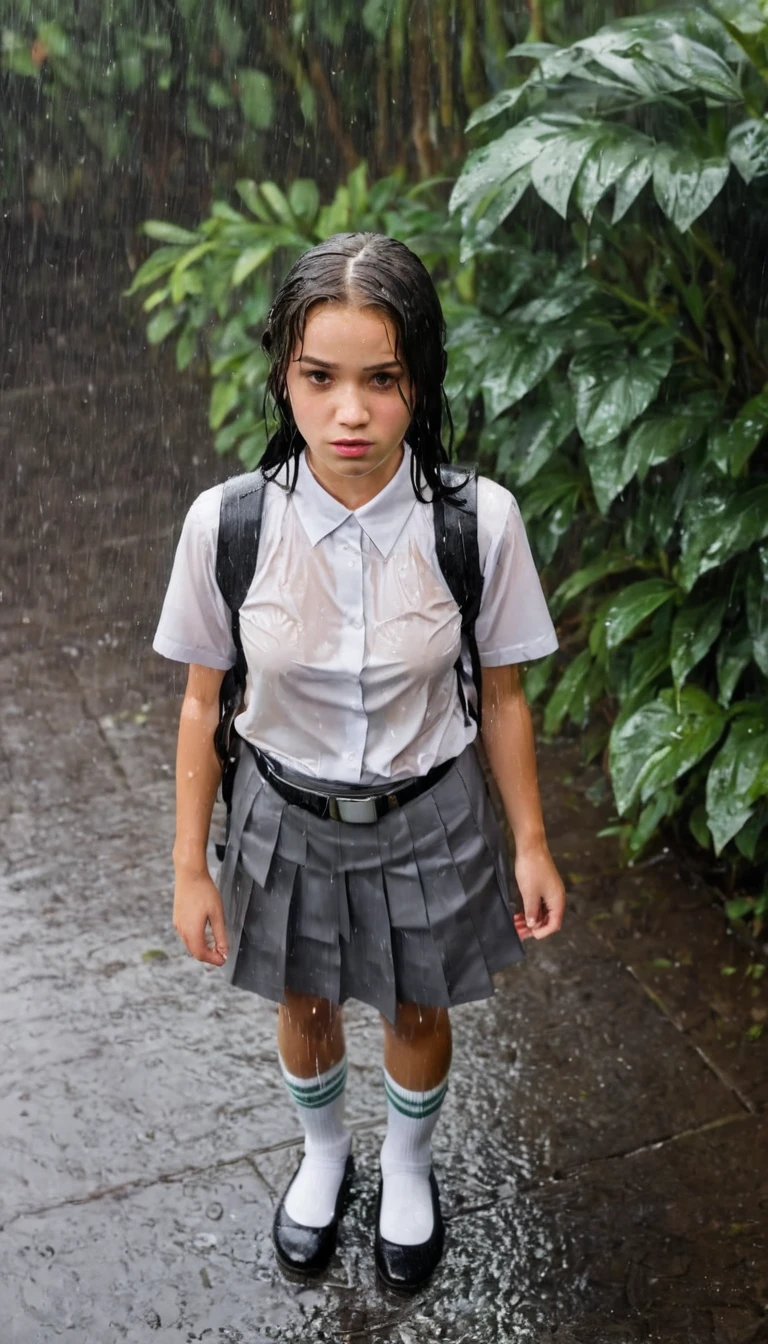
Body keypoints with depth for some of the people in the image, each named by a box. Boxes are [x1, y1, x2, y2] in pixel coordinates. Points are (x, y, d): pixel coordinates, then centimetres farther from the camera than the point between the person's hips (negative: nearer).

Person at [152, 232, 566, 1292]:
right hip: (287, 815, 1)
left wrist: (531, 844, -1)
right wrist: (191, 869, -2)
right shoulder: (227, 522, -22)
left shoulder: (480, 520, -23)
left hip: (429, 817, 0)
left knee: (417, 1012, 23)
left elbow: (500, 696, -9)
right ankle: (324, 1155, 59)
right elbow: (203, 705, -9)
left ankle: (408, 1171, 57)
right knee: (305, 1004, 25)